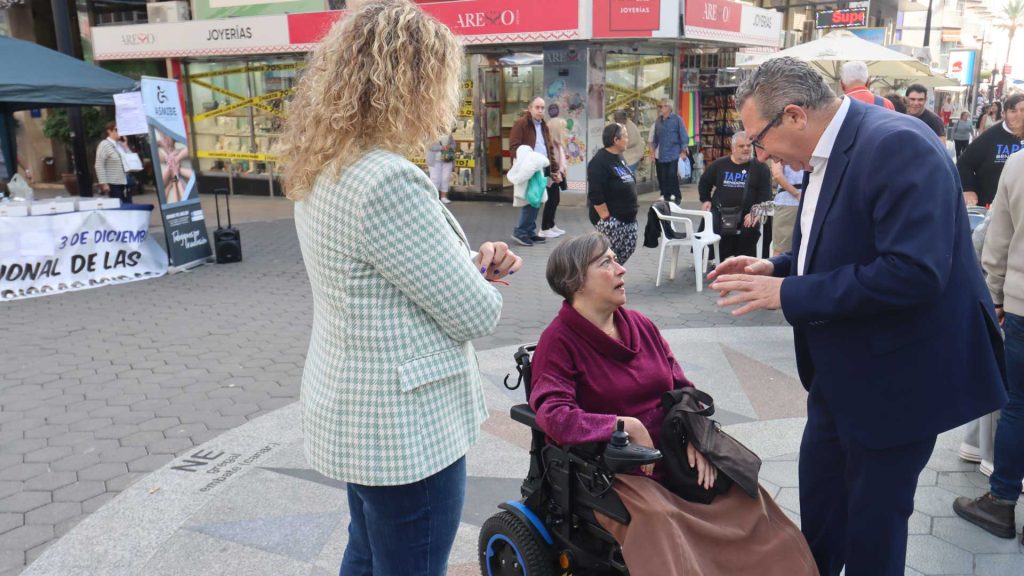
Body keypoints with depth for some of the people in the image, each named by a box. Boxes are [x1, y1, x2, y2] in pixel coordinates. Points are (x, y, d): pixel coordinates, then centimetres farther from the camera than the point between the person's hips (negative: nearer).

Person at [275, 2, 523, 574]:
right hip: (407, 430, -9)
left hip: (357, 415, 9)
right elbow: (477, 314, -21)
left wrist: (472, 260, 0)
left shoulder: (323, 172, 3)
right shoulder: (387, 182, -28)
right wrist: (482, 279, 2)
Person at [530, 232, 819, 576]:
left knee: (746, 497, -11)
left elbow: (680, 389, 12)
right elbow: (553, 414, -22)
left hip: (672, 457, 6)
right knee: (658, 522, -33)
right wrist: (628, 426, -25)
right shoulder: (558, 341, -9)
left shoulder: (640, 325, 10)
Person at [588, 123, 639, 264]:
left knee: (629, 247, 12)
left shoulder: (619, 158, 12)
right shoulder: (599, 162, -18)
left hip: (627, 216, 10)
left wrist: (633, 205, 17)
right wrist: (605, 217, -22)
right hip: (610, 218, -10)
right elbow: (595, 195, -23)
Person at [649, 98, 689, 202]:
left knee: (673, 177, -7)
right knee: (662, 178, 5)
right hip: (661, 155, 5)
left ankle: (675, 197, 2)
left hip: (674, 155, -5)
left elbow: (684, 136, -4)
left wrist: (683, 152, -8)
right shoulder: (658, 120, 10)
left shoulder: (677, 119, -4)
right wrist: (654, 150, 14)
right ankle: (665, 196, 15)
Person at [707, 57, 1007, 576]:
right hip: (840, 376, 9)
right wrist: (774, 268, 1)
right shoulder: (827, 154, 5)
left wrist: (789, 293, -26)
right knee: (818, 509, 23)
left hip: (894, 382, -9)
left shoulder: (897, 145, -23)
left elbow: (914, 272, -33)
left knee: (872, 532, 9)